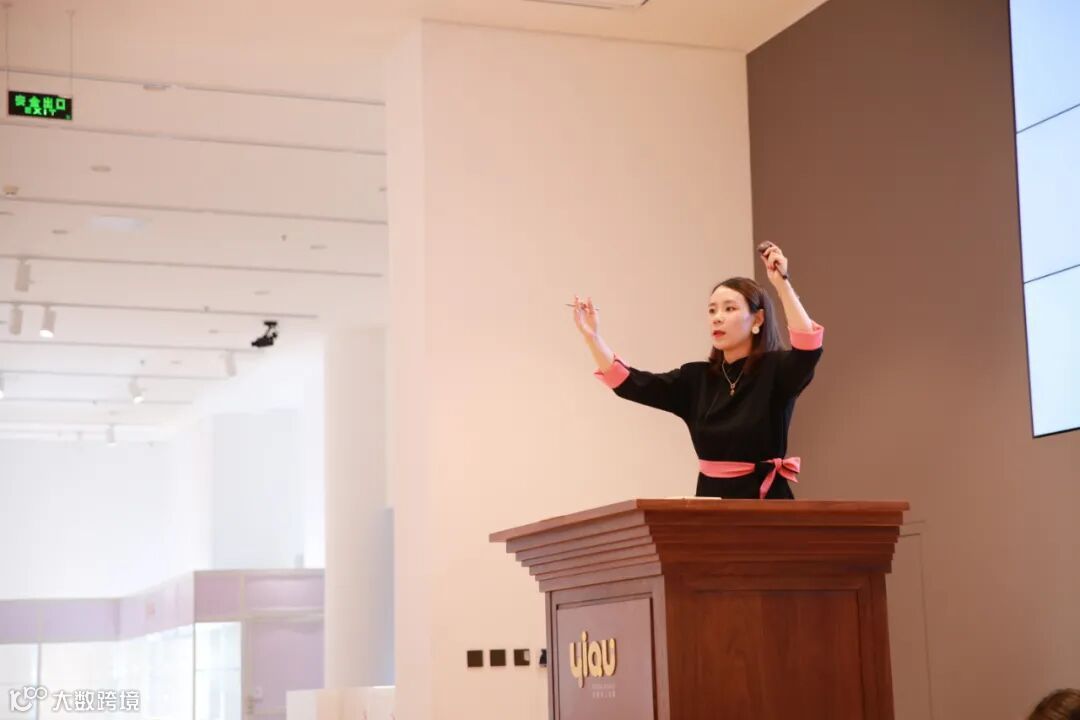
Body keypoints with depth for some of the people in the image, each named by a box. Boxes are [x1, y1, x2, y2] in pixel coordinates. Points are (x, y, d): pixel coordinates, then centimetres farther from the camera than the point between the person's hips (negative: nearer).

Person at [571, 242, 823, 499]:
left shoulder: (775, 371, -4)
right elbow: (629, 382, 4)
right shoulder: (696, 379, 9)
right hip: (711, 498, 5)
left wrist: (781, 283, -28)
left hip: (763, 500, -4)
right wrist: (592, 336, -7)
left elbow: (808, 349, -25)